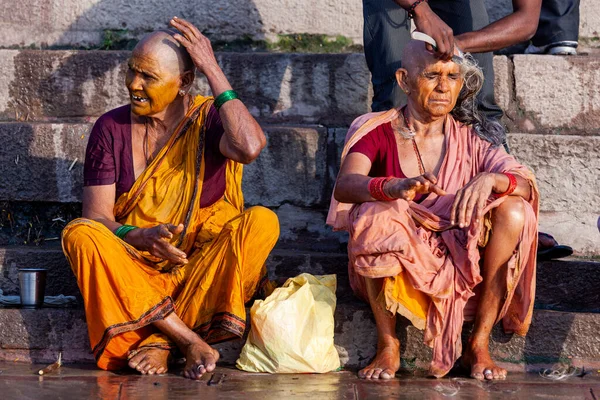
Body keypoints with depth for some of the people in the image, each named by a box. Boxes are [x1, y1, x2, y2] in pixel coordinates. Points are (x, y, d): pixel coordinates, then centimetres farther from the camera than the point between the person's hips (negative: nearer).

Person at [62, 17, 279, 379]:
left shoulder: (208, 120, -2)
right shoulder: (112, 128, 2)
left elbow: (250, 147, -27)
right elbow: (96, 217, -4)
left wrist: (214, 72, -20)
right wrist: (141, 237, -26)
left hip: (203, 265, -1)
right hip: (135, 265, 1)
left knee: (263, 221, -26)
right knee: (79, 234, -27)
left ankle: (160, 340, -32)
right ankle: (189, 341, -35)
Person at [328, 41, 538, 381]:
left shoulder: (471, 137, 4)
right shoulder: (378, 133, -3)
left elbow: (528, 186, -10)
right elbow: (344, 186, -23)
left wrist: (490, 180, -34)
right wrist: (397, 188, -44)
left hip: (460, 267, 2)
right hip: (394, 266, -2)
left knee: (515, 211, -21)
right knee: (375, 216, -32)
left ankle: (479, 344, -14)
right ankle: (388, 346, -17)